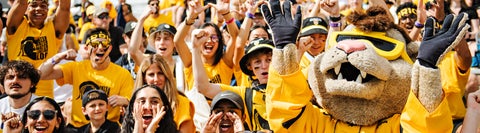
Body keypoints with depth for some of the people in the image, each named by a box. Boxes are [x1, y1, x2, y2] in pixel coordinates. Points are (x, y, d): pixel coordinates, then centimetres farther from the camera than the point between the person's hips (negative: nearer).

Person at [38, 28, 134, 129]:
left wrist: (123, 101, -19)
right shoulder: (76, 68, 8)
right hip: (77, 127, 2)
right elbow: (41, 74, 3)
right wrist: (58, 57, -11)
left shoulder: (123, 74, 3)